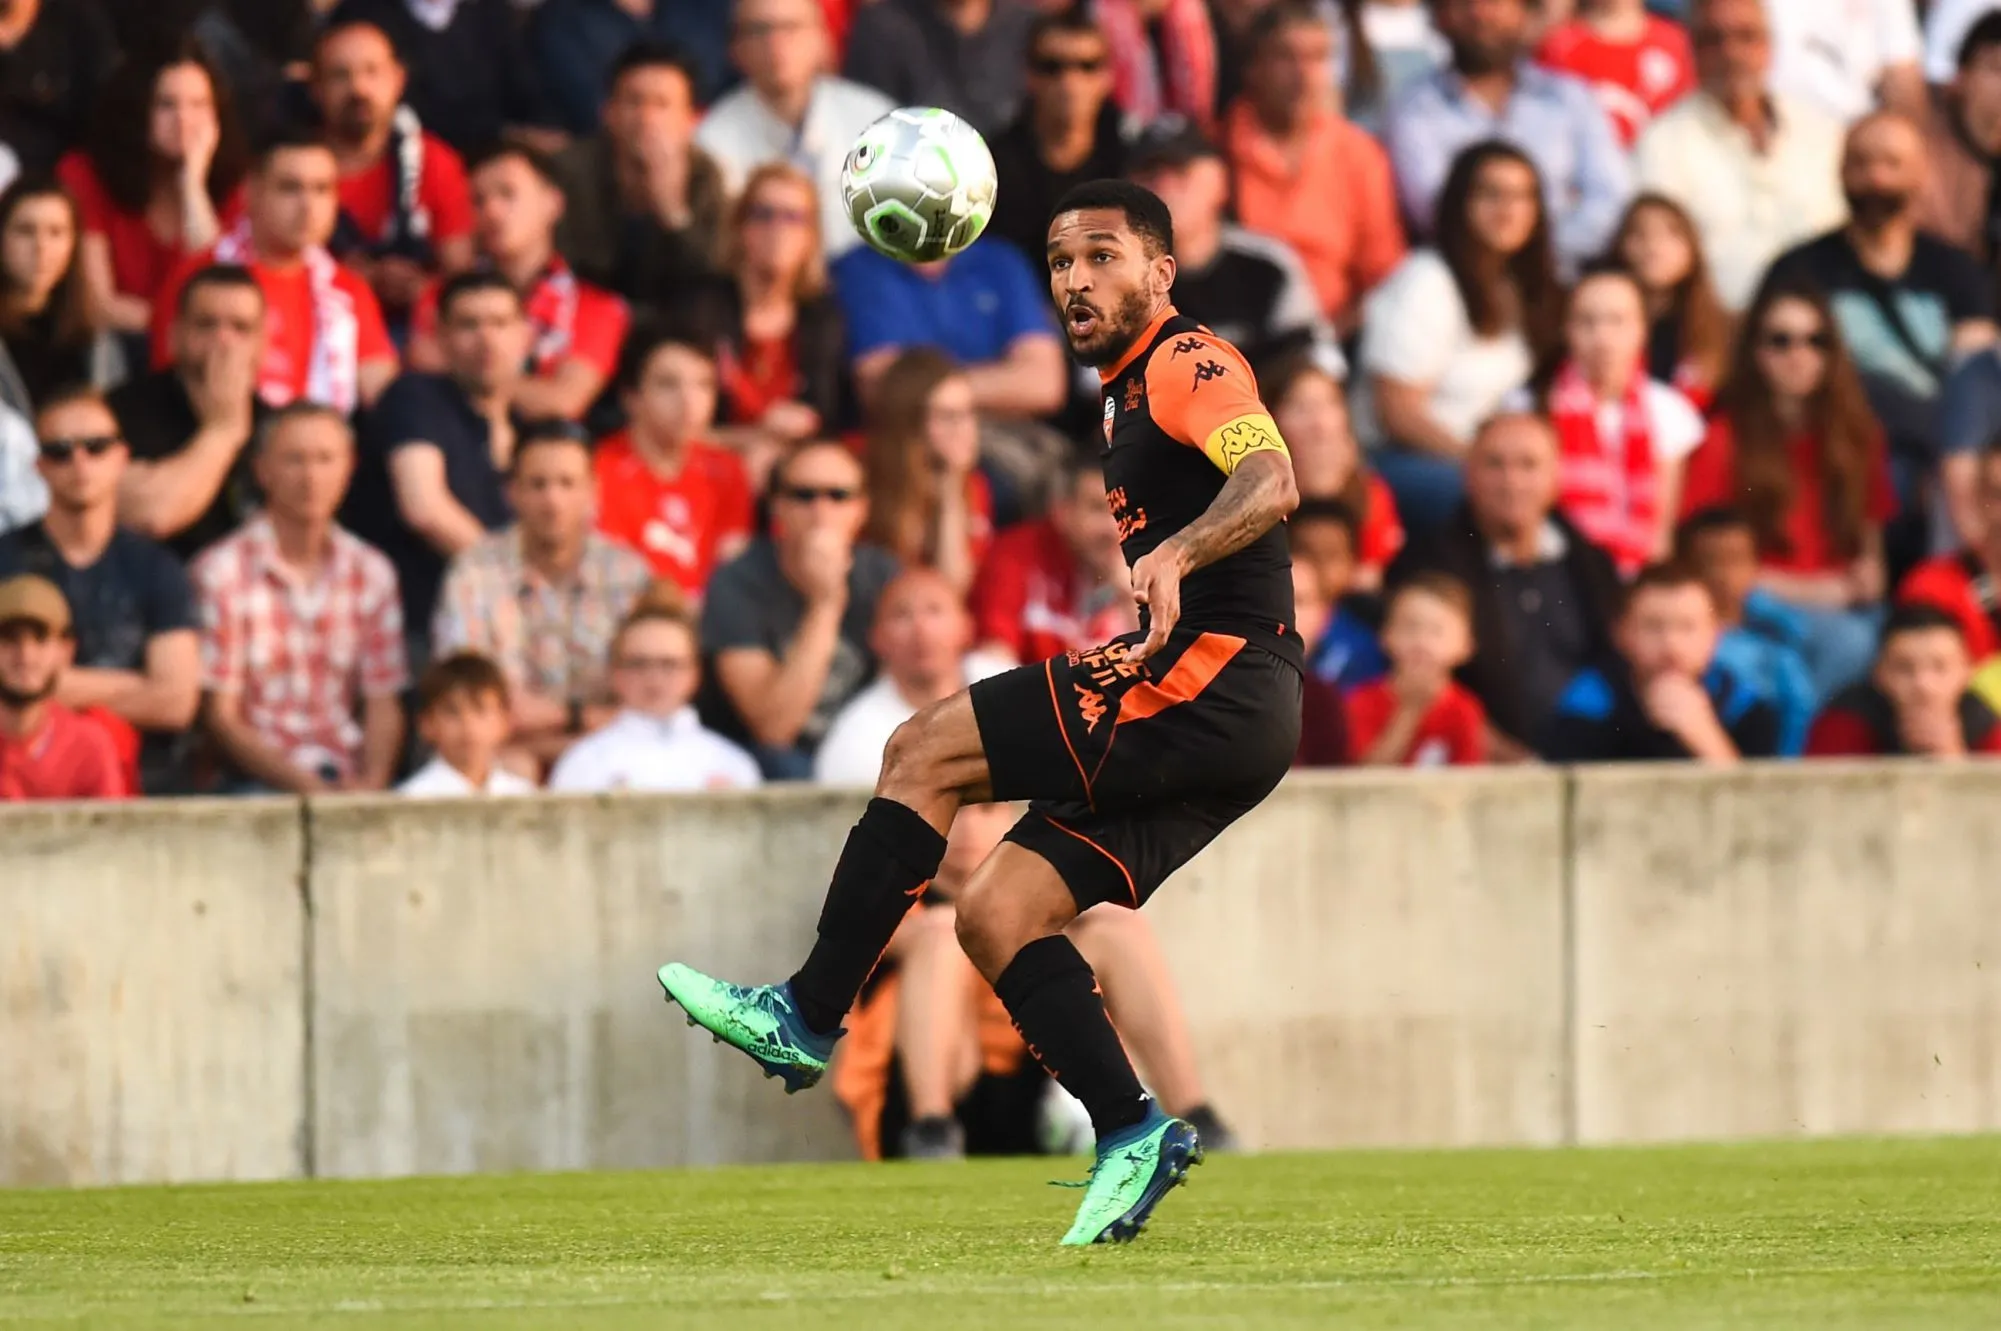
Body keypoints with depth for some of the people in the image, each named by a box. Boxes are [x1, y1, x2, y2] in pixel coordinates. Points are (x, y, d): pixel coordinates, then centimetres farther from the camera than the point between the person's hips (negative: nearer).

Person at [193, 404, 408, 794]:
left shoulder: (372, 574, 12)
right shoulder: (222, 572, -2)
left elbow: (382, 705, 10)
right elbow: (221, 717, -3)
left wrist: (371, 782, -11)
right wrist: (306, 786, -14)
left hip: (346, 779, 4)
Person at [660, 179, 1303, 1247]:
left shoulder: (1187, 364, -5)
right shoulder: (1124, 398, 25)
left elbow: (1271, 481, -25)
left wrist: (1177, 554, -41)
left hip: (1215, 677, -10)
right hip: (1217, 718, 10)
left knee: (925, 752, -11)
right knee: (995, 911, 0)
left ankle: (806, 1017, -6)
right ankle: (1130, 1134, -5)